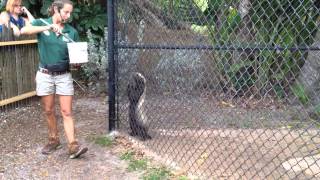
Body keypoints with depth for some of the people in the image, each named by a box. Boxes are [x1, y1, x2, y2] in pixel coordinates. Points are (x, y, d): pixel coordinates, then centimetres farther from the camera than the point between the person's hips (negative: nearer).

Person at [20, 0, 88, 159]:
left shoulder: (72, 31, 0)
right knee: (49, 111, 11)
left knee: (66, 112, -3)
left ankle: (73, 146, -6)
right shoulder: (41, 23, -3)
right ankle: (54, 140, 28)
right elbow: (24, 31, -23)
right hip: (45, 75, 0)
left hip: (64, 76, 0)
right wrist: (47, 27, -32)